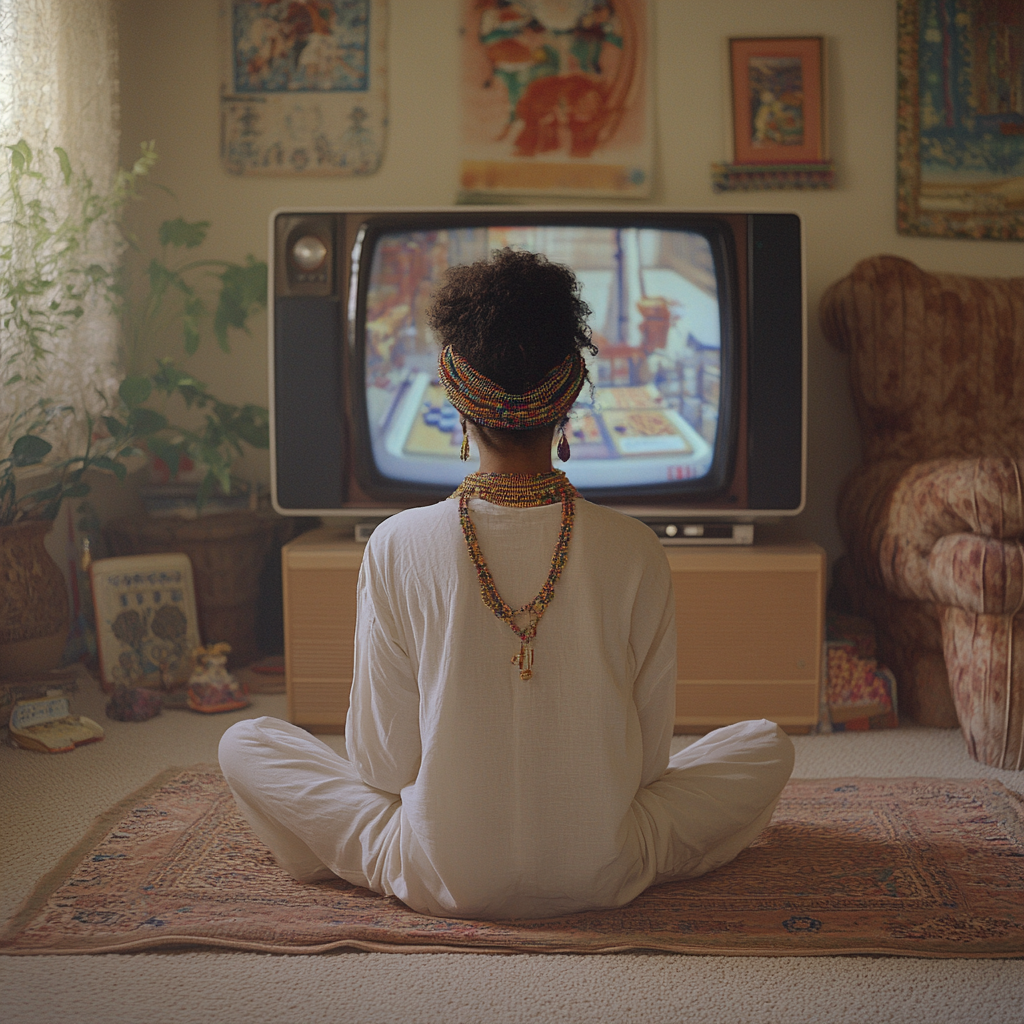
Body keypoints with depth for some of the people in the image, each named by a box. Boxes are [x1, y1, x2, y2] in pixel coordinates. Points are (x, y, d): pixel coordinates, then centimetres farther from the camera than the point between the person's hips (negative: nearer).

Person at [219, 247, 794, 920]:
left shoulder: (397, 546, -14)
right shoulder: (635, 551, -12)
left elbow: (381, 762, -7)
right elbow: (649, 756, -2)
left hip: (440, 881, 0)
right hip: (600, 878, 1)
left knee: (244, 743, 17)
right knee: (767, 744, 22)